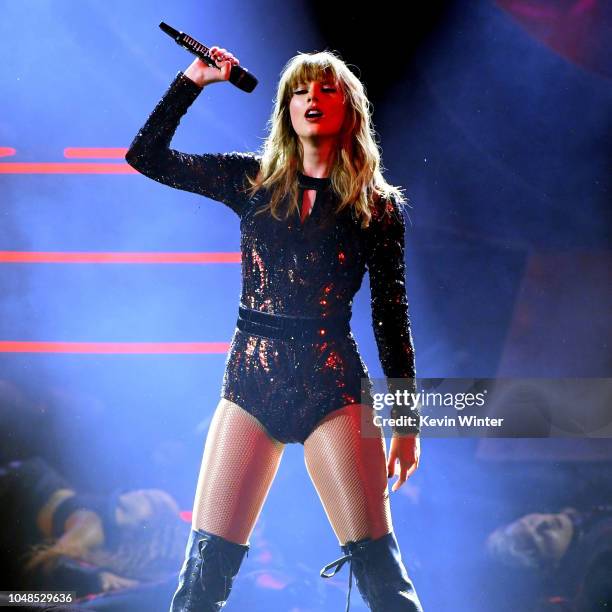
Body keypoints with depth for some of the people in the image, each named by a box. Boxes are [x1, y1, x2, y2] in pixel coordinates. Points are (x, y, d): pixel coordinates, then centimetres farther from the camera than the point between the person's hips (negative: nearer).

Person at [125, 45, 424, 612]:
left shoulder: (378, 203, 6)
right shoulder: (254, 180, 10)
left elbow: (391, 316, 6)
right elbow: (146, 156, 7)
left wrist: (406, 421, 5)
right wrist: (192, 81, 2)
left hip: (332, 382, -1)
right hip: (251, 379, 2)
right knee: (205, 565, -2)